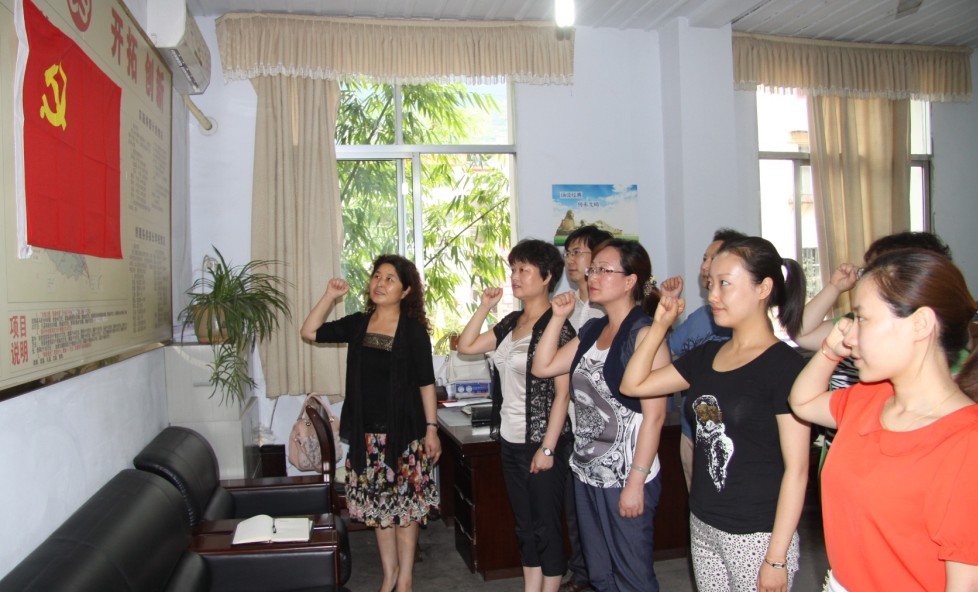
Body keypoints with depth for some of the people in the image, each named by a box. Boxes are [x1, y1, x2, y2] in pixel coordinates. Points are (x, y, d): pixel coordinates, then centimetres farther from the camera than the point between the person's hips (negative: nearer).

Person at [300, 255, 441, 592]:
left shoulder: (413, 330, -7)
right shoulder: (357, 324, 4)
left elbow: (426, 383, -6)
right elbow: (310, 333, 5)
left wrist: (431, 428, -8)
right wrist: (330, 297, -4)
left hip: (404, 432, -4)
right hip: (367, 433, 4)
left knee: (405, 504, 5)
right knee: (378, 504, 13)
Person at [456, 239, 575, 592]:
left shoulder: (556, 326, -14)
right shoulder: (511, 322, 8)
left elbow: (562, 392, -17)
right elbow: (466, 346, 13)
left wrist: (548, 448, -19)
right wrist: (484, 307, 5)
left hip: (541, 443, -7)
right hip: (510, 441, 8)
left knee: (546, 527, 6)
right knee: (525, 526, 17)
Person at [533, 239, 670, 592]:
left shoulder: (643, 333, -15)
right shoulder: (592, 330, 10)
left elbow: (654, 414, -18)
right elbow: (543, 367, 11)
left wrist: (636, 482, -20)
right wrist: (558, 317, 4)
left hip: (626, 476, -8)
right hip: (587, 471, 8)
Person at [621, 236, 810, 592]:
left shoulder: (784, 365, -13)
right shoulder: (706, 355, 6)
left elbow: (796, 468, -14)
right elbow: (633, 384, 9)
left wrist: (776, 558, -15)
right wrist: (659, 326, 2)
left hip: (756, 536, -6)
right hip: (703, 527, 6)